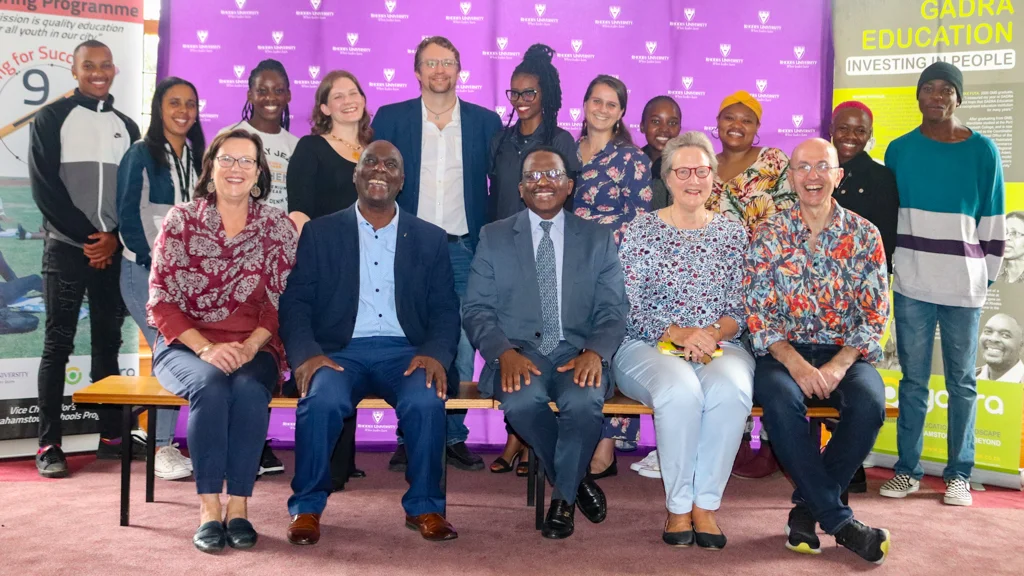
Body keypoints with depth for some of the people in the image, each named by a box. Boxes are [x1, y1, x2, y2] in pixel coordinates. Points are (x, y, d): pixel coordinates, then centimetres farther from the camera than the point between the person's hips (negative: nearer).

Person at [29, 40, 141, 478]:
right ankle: (48, 445, 3)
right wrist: (86, 236, -10)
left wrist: (114, 238, -5)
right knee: (58, 344, -2)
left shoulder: (126, 126, 14)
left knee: (108, 342, 6)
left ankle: (111, 437, 12)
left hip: (113, 251, 3)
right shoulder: (52, 118, 4)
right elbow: (45, 186, -5)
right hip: (66, 247, -3)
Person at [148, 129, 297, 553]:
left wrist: (248, 347, -17)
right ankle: (209, 509, -24)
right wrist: (206, 348, -15)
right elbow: (161, 302, -1)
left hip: (254, 349, 0)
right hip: (186, 346, 0)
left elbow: (282, 303, -1)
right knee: (211, 386, -32)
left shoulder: (277, 226, 4)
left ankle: (238, 506, -21)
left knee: (248, 389, -32)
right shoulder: (180, 221, 3)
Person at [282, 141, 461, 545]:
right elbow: (295, 302, 4)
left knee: (426, 401, -30)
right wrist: (307, 353, -15)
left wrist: (435, 353, -12)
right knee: (322, 400, -32)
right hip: (340, 351, 0)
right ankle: (307, 507, -8)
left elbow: (445, 310, 9)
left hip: (405, 351, 1)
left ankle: (424, 507, -8)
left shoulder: (430, 239, 15)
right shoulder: (320, 233, 12)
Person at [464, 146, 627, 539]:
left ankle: (563, 497, -5)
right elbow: (477, 310, 3)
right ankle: (577, 480, -4)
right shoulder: (494, 237, 10)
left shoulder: (598, 238, 11)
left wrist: (595, 352, -17)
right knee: (521, 400, -33)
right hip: (518, 353, 0)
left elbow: (613, 310, 5)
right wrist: (505, 352, -18)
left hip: (577, 353, 0)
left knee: (583, 400, -33)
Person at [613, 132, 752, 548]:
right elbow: (630, 308, -2)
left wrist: (714, 334, -13)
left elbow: (741, 308, 8)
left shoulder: (732, 233, 13)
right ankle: (678, 506, -15)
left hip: (720, 347, 2)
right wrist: (679, 334, -16)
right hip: (649, 347, -2)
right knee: (680, 390, -35)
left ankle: (705, 504, -17)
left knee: (732, 390, -33)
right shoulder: (641, 230, 5)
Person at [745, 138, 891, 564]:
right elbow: (757, 313, -4)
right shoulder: (769, 234, 2)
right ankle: (839, 521, -19)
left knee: (870, 401, -30)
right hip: (784, 352, -1)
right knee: (780, 397, -33)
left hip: (846, 353, 1)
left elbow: (875, 315, 0)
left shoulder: (864, 235, 4)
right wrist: (795, 363, -19)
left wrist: (840, 365, -17)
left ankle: (807, 508, -10)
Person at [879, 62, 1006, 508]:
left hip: (964, 285, -1)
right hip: (911, 285, 1)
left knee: (962, 382, 6)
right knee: (913, 380, 6)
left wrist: (987, 274, 4)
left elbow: (993, 220, 6)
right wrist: (888, 265, 11)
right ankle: (907, 469, 15)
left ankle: (959, 474, 16)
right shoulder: (899, 149, 6)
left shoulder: (982, 150, 2)